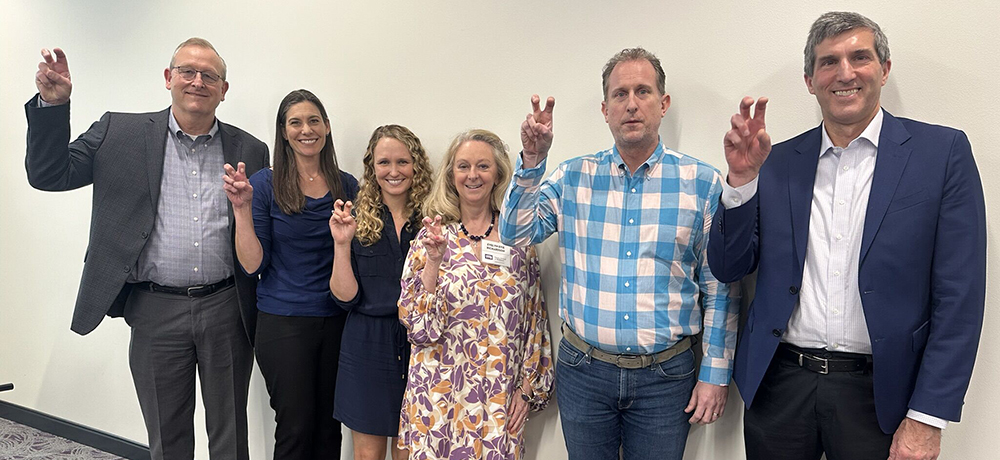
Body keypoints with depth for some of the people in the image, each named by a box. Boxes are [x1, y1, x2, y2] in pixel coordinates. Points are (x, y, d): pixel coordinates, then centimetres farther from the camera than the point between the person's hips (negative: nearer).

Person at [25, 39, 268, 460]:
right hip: (157, 310, 0)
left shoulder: (250, 151, 5)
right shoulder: (120, 133, 4)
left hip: (227, 310, 0)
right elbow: (48, 174, 2)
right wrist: (52, 103, -8)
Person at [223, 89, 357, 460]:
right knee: (295, 429, 4)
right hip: (284, 322, -3)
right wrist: (242, 208, -19)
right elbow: (253, 265, -8)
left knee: (329, 429, 10)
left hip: (336, 321, 3)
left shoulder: (347, 185, 5)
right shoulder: (265, 185, -4)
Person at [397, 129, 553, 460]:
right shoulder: (430, 237, -1)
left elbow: (535, 320, 6)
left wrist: (527, 388, 3)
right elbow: (418, 326, -7)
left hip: (501, 400, 1)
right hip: (439, 398, -1)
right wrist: (434, 260, -18)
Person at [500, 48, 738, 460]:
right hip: (583, 370, 2)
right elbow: (516, 233, -3)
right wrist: (532, 161, -14)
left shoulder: (702, 183, -3)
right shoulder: (573, 177, 2)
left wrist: (715, 375, -1)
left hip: (665, 377, -1)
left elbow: (718, 289, 0)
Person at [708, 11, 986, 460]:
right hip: (778, 384, 2)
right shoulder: (778, 162, 3)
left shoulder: (942, 151, -3)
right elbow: (727, 269, 2)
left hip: (877, 392, -2)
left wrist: (927, 418, -10)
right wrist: (742, 180, -12)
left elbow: (959, 297, -6)